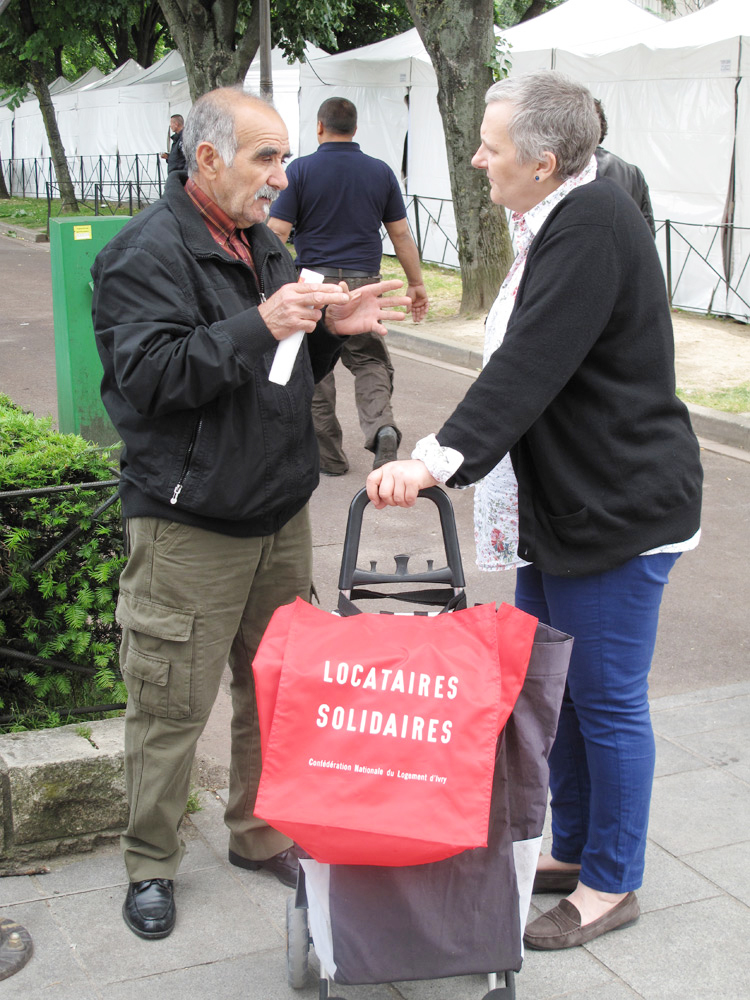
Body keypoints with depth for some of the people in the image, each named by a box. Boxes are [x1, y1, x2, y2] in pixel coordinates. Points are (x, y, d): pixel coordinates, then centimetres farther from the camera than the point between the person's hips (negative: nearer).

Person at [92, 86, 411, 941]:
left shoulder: (262, 246, 15)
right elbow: (148, 375, -23)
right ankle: (150, 863, 20)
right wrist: (261, 326, -28)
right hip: (188, 527, -8)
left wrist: (329, 330, 2)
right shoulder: (147, 253, -12)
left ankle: (259, 832, 34)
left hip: (280, 516, 8)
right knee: (171, 707, 2)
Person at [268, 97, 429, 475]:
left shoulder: (300, 169, -3)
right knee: (369, 361, 13)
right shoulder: (381, 171, 5)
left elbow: (276, 233, -8)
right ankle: (381, 426, -13)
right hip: (364, 281, 2)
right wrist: (416, 284, 15)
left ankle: (328, 455, 16)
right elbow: (401, 234, 7)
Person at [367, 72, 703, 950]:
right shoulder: (561, 220, 11)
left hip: (618, 511, -10)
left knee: (607, 702, 4)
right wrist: (442, 458, 17)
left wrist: (438, 458, -36)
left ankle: (611, 885, 23)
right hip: (558, 506, 10)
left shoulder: (594, 227, -20)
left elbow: (528, 369, -30)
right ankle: (570, 849, 36)